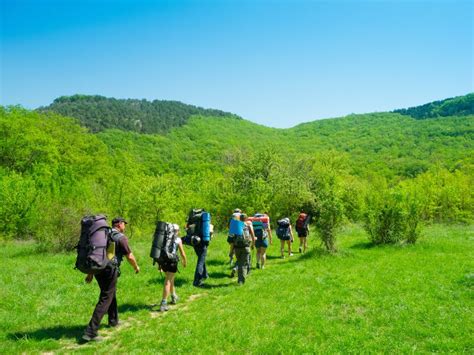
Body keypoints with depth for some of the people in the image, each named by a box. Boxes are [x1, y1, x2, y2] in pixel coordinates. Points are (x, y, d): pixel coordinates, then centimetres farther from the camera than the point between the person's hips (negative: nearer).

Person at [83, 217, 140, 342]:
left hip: (98, 269, 8)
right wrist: (136, 267, 13)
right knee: (105, 300, -4)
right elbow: (129, 256, -7)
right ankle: (91, 332, -9)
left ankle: (113, 321, 39)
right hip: (109, 270, -8)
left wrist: (90, 273, 20)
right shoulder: (121, 237, -8)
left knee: (111, 294, 25)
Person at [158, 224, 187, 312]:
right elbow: (182, 254, 4)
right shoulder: (178, 240, 2)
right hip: (172, 262, -5)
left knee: (171, 279, 24)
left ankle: (174, 297, 40)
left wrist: (159, 263, 20)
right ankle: (163, 304, -8)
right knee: (167, 282, -1)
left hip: (163, 262, 5)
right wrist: (185, 262, 23)